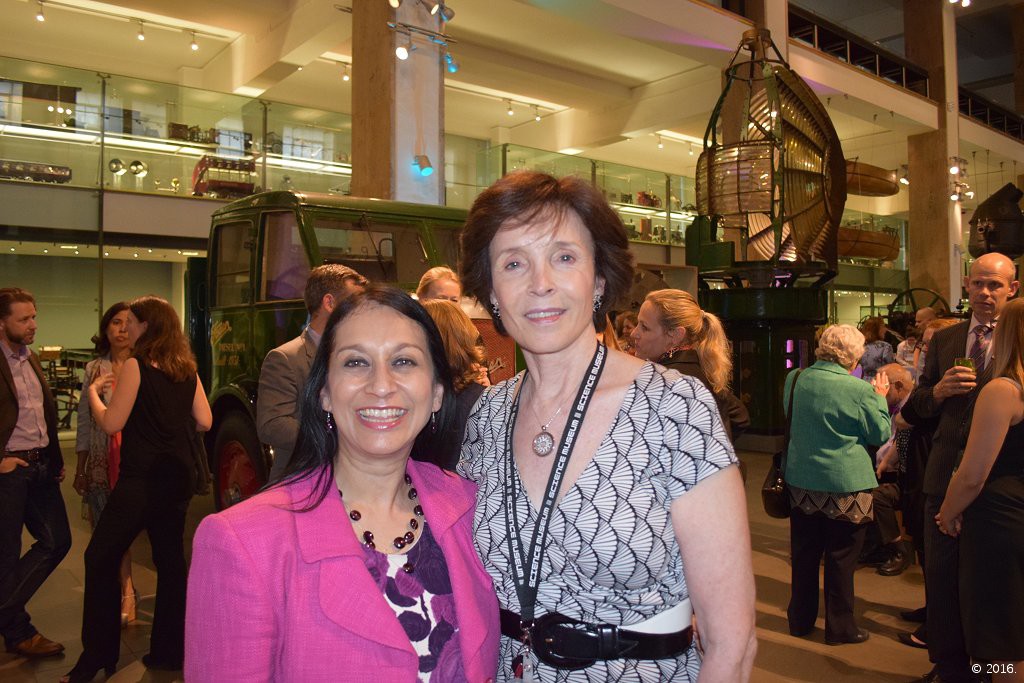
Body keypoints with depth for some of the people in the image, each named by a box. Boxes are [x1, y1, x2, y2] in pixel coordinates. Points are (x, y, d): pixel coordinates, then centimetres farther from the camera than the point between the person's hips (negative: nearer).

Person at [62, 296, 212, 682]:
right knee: (170, 561, 12)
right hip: (178, 478, 7)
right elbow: (204, 421, 9)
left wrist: (93, 391, 5)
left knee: (100, 560, 5)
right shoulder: (186, 369, 8)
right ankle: (168, 651, 20)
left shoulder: (136, 365, -10)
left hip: (142, 480, -7)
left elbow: (111, 423, -11)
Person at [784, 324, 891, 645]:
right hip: (845, 485, -4)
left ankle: (800, 619, 29)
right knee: (841, 558, 10)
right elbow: (881, 433, -4)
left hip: (802, 482, 5)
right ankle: (839, 627, 21)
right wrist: (880, 397, 8)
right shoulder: (859, 390, -18)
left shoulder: (795, 379, -3)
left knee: (804, 554, 16)